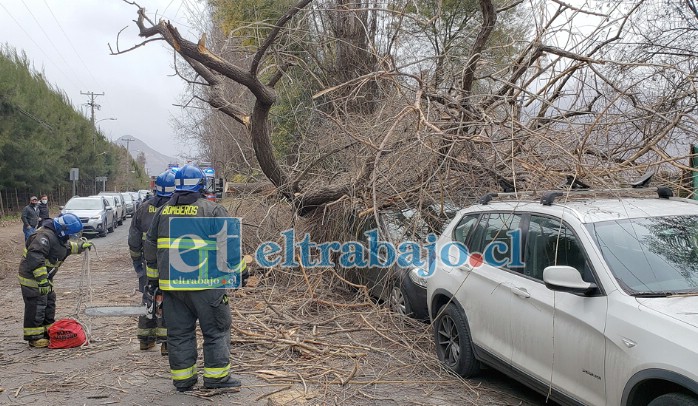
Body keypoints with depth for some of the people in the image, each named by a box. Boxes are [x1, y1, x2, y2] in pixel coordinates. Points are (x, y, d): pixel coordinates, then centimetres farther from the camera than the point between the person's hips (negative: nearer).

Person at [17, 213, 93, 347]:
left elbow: (67, 246, 30)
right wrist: (42, 280, -38)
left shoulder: (57, 236, 6)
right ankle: (34, 338, 5)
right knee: (36, 307, -5)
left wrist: (80, 246, 24)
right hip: (32, 278, -11)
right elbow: (35, 257, -36)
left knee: (49, 303, 17)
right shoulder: (45, 236, -27)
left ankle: (49, 331, 30)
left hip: (44, 277, 11)